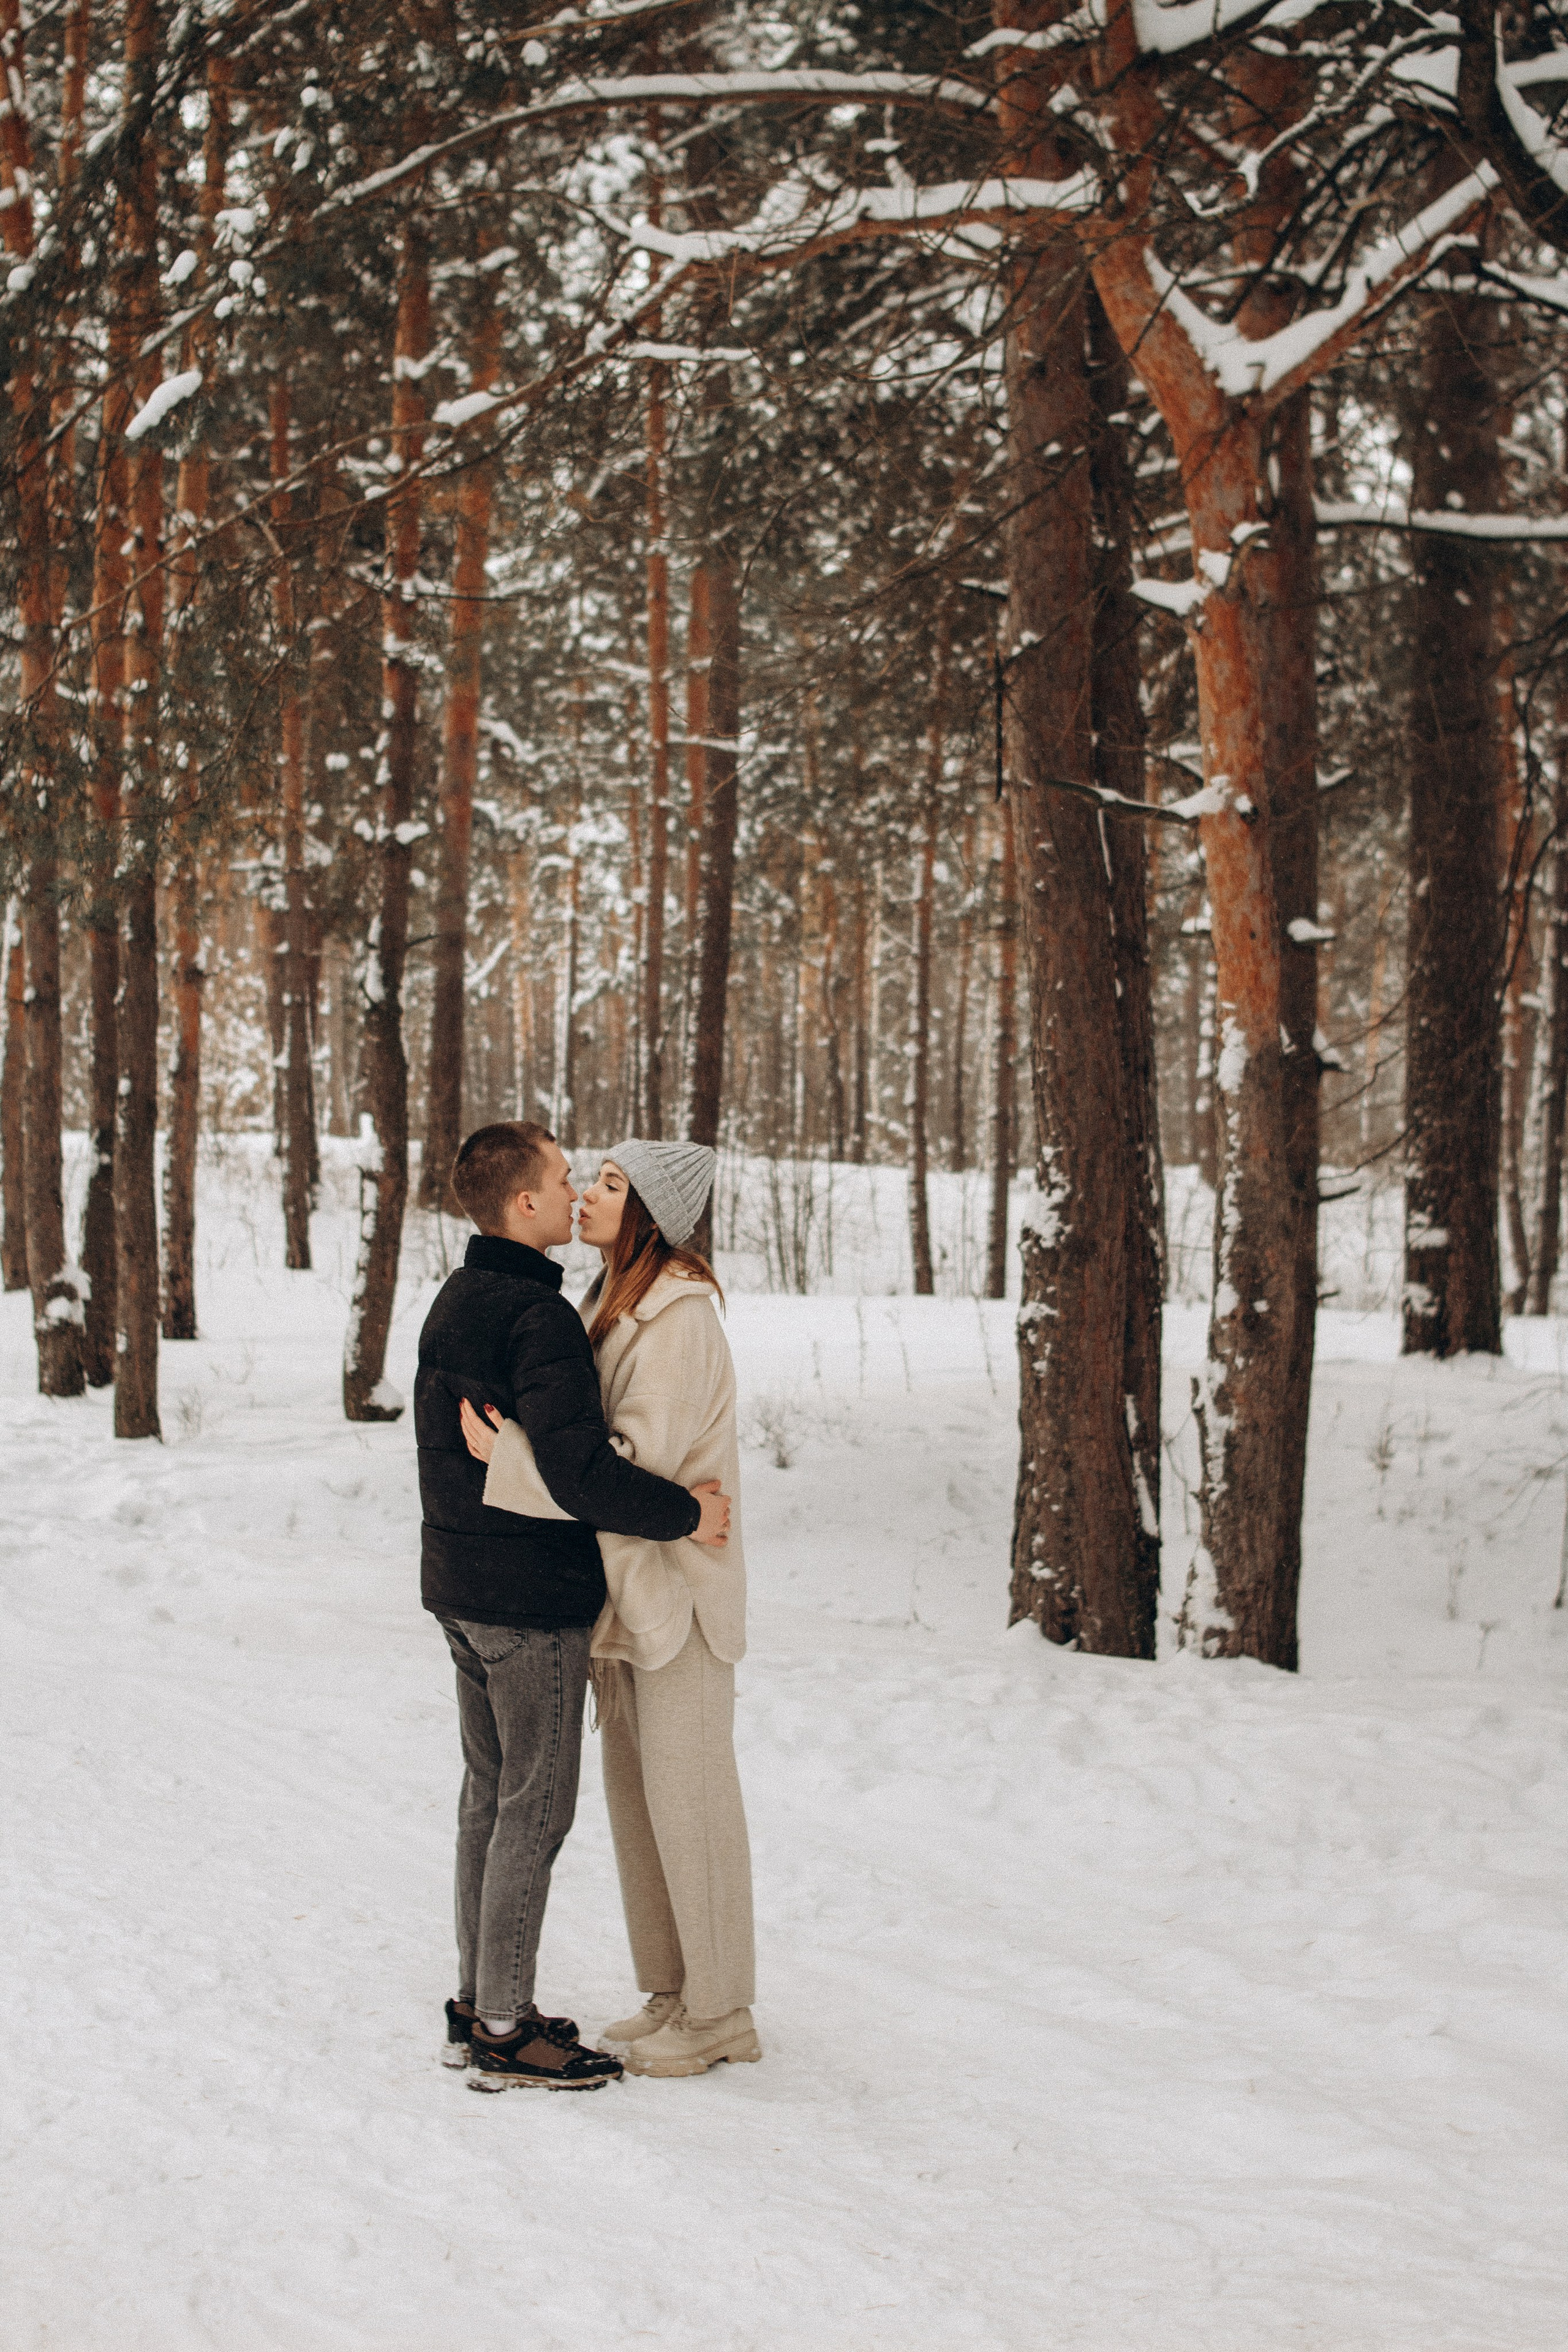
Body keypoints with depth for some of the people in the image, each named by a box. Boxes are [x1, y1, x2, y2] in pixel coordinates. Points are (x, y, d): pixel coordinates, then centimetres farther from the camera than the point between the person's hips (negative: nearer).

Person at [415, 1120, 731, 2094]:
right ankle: (505, 2033, 5)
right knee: (535, 1808, -1)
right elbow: (580, 1470, -29)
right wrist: (686, 1512, -16)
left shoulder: (453, 1303, 9)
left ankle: (479, 2002, 25)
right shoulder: (539, 1318, -21)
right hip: (534, 1597, -9)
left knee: (490, 1793, 17)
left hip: (460, 1587, 9)